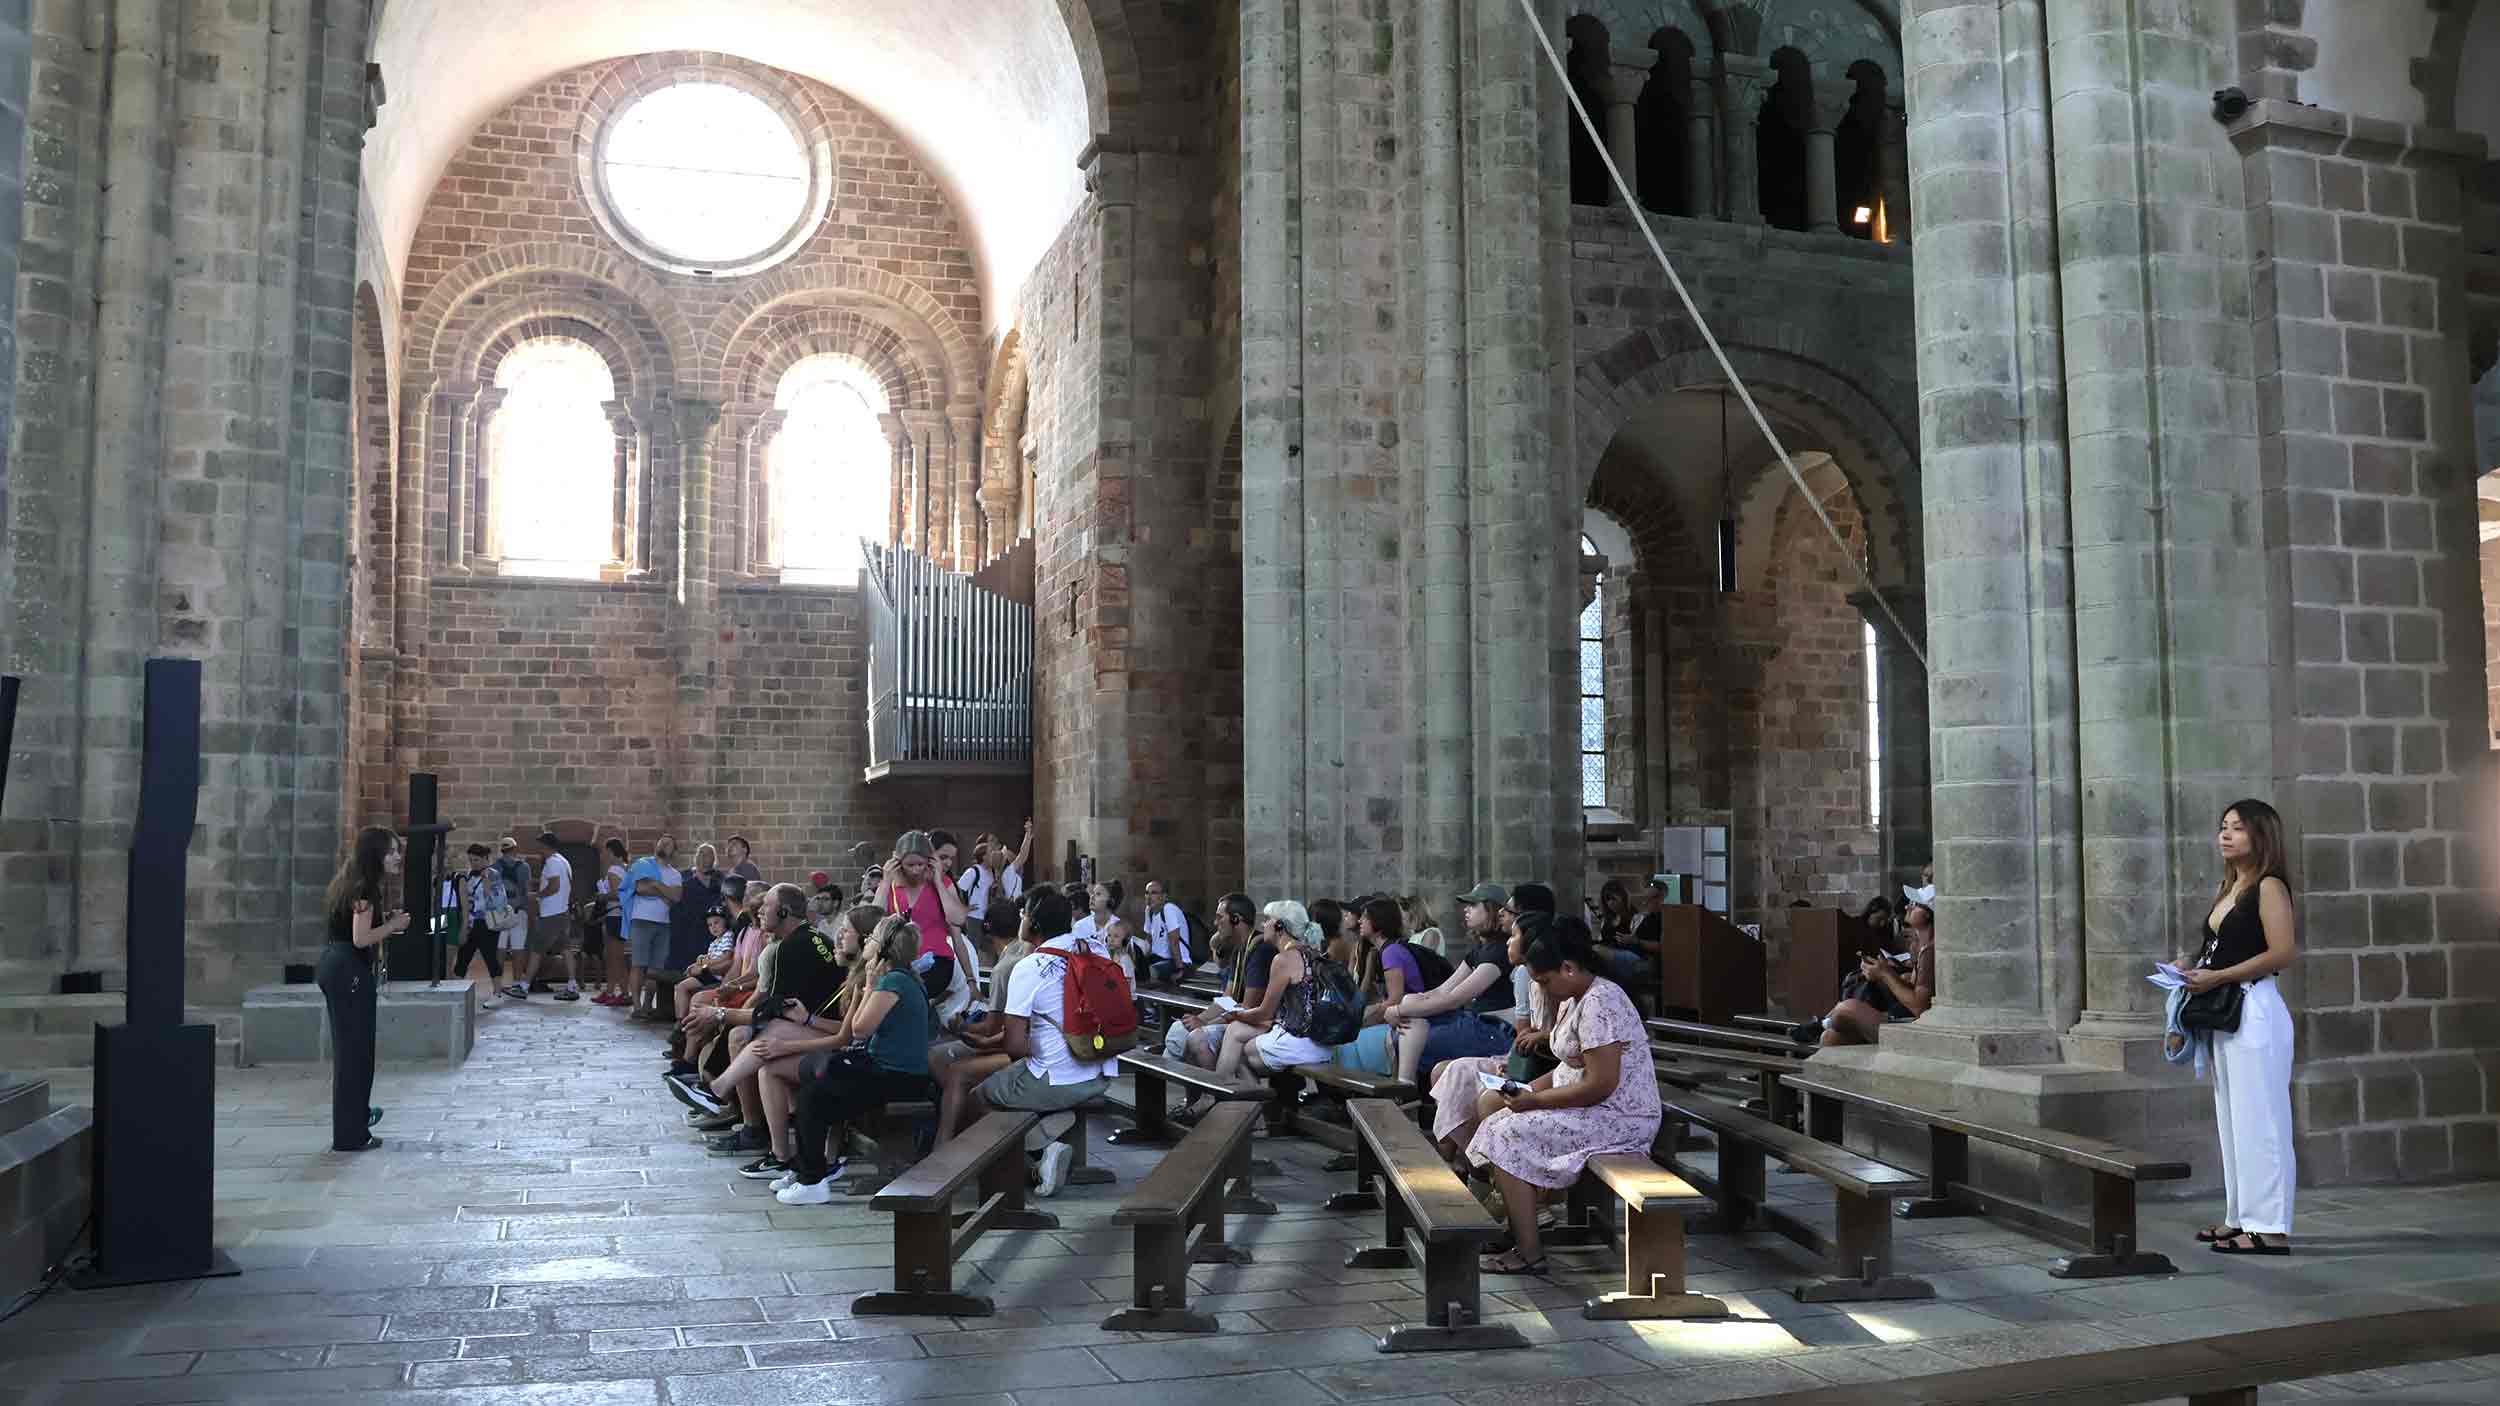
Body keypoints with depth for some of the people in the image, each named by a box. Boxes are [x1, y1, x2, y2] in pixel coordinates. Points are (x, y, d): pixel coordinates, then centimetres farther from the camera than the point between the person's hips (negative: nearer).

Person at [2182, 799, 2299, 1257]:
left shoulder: (2269, 886, -9)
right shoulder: (2229, 888, 17)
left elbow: (2282, 952, -19)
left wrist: (2217, 977, -18)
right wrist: (2194, 968, 6)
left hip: (2255, 1012, -9)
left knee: (2258, 1121, -6)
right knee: (2232, 1122, 13)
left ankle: (2269, 1228, -3)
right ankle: (2241, 1218, 21)